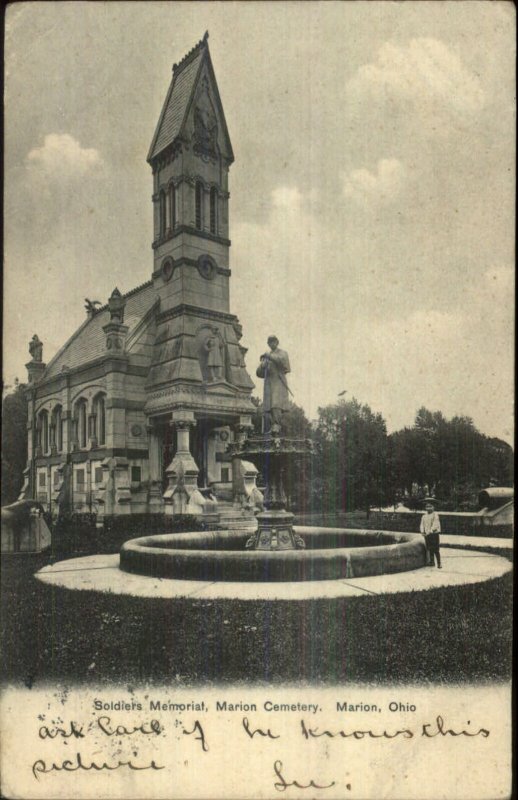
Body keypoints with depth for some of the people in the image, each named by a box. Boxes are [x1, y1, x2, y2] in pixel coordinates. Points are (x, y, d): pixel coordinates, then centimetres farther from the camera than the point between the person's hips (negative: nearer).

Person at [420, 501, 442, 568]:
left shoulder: (435, 514, -2)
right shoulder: (424, 516, 17)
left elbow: (435, 524, -12)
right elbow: (422, 524, 12)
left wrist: (431, 531, -22)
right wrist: (422, 531, -6)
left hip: (434, 533, -5)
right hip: (427, 535, 5)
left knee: (436, 549, -7)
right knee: (429, 549, 6)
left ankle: (439, 563, -4)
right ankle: (431, 562, 15)